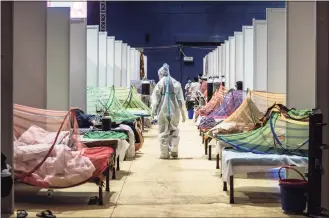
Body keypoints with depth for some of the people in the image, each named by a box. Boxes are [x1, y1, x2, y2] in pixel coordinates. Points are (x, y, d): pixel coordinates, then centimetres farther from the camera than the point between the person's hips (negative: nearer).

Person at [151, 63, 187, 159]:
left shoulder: (160, 84, -4)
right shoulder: (176, 83, 5)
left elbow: (155, 100, -4)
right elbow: (181, 99, 5)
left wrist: (153, 111, 5)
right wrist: (183, 113, 10)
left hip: (163, 111, -2)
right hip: (175, 111, 2)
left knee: (164, 132, 5)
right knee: (174, 131, 15)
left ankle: (165, 153, 7)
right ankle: (174, 150, 7)